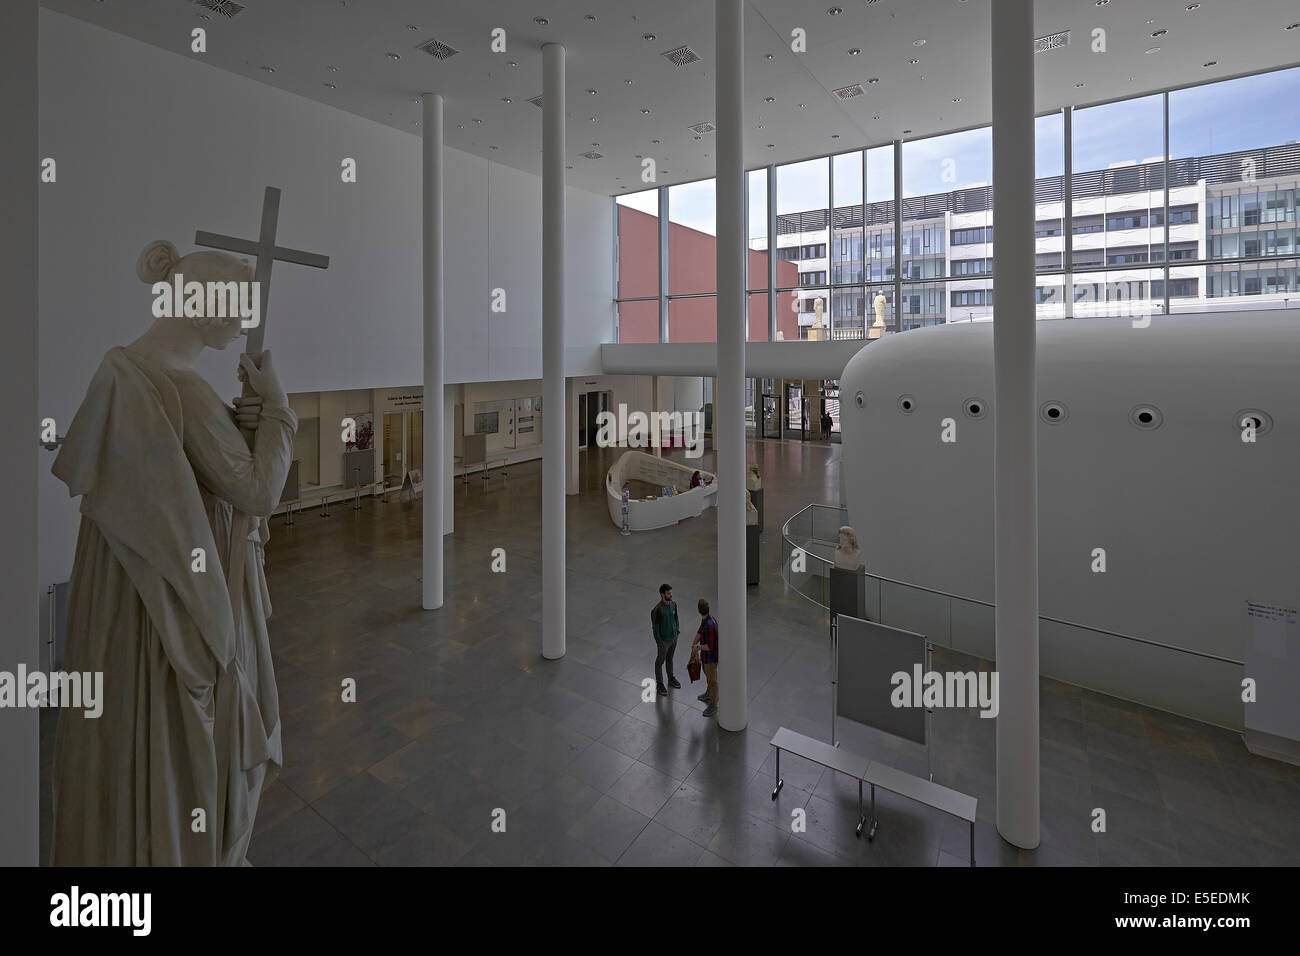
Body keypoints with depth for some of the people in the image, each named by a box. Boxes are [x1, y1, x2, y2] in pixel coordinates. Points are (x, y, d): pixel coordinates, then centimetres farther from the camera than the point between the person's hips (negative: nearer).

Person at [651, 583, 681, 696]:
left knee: (670, 658, 26)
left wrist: (677, 631, 11)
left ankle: (671, 679, 45)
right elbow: (655, 627, -20)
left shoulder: (674, 604, -10)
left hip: (674, 637, 6)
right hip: (664, 640, -6)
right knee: (660, 661, 14)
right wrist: (659, 643, -15)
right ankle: (659, 684, 32)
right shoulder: (657, 609, -29)